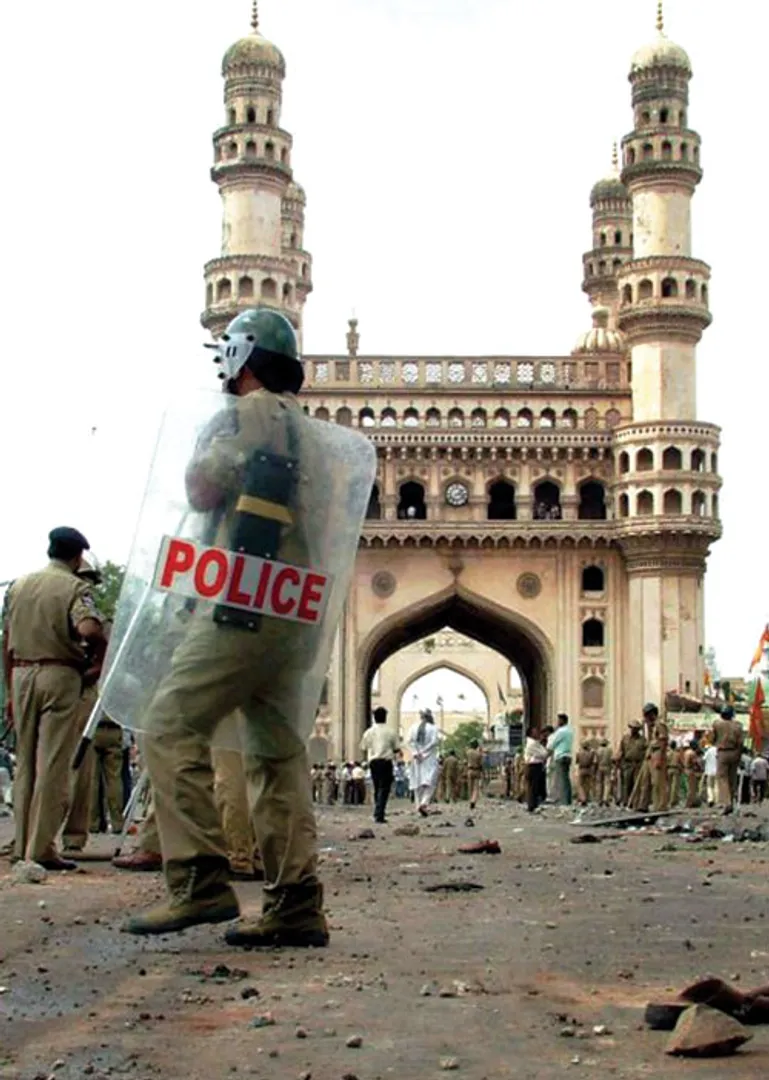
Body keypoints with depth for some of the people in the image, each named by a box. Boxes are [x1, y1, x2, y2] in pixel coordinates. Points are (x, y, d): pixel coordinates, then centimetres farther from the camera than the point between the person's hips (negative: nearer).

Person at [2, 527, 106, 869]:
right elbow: (90, 630, -23)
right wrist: (97, 661, -5)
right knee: (53, 765, -3)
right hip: (60, 675, -5)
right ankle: (41, 849, -4)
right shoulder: (75, 587, -5)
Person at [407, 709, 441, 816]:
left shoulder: (414, 727, 4)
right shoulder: (433, 728, -5)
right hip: (430, 758, -3)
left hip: (416, 758, 4)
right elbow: (435, 741, -15)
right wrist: (424, 751, -12)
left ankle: (419, 804, 8)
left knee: (418, 782, 10)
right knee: (429, 782, -3)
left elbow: (410, 741, -6)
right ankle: (424, 803, -22)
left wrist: (415, 753, -10)